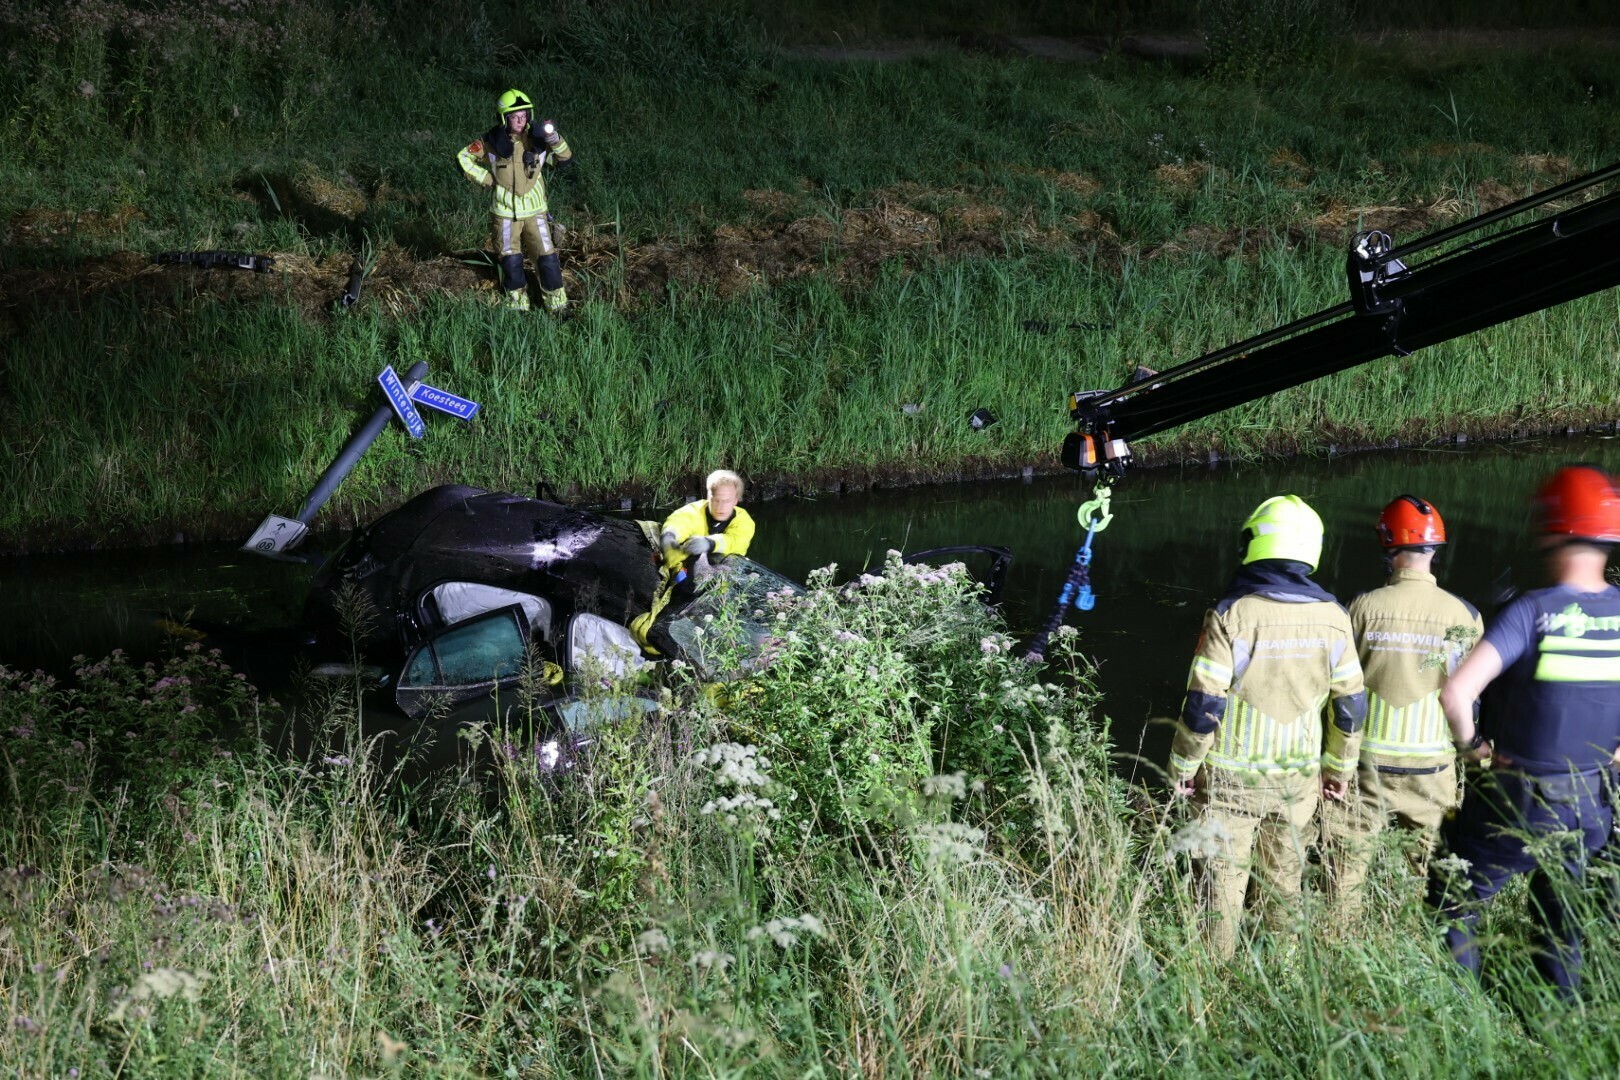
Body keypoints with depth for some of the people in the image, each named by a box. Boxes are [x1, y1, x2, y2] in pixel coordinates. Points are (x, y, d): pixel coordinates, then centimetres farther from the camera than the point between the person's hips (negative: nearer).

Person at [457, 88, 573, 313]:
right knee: (510, 259, 6)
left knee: (547, 256, -2)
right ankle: (517, 301, 23)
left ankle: (557, 303, 10)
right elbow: (463, 157, 1)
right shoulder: (493, 141, -9)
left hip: (534, 210, 1)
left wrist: (554, 140, -31)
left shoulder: (537, 138, -7)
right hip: (505, 211, 0)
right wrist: (486, 179, -6)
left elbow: (566, 159, -13)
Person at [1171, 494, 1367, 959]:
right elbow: (1351, 706, 2)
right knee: (1285, 878, 17)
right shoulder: (1331, 617, -4)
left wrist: (1182, 765, -2)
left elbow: (1203, 706, -16)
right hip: (1298, 776, 4)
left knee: (1223, 877, 7)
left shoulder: (1231, 616, -17)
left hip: (1231, 777, -3)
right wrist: (1339, 767, 16)